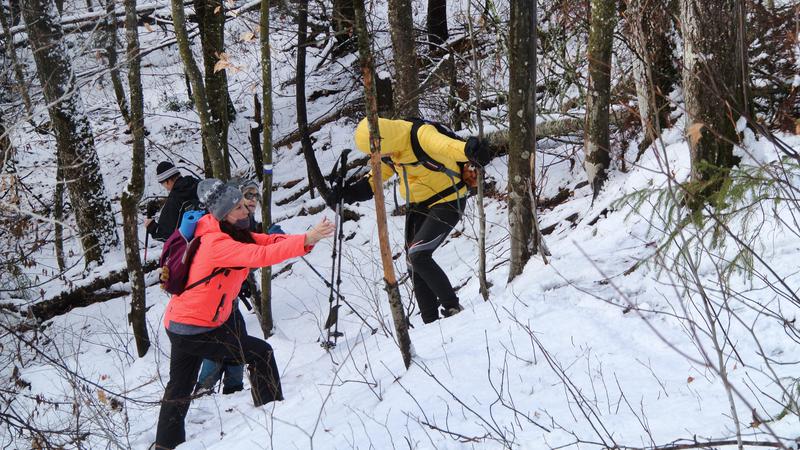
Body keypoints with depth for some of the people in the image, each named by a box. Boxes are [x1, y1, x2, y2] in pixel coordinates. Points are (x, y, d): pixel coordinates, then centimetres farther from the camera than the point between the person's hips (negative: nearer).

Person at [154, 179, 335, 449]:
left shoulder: (231, 233, 3)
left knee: (179, 390, 20)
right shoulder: (218, 244, -26)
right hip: (195, 331, -10)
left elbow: (265, 242, -6)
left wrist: (306, 238, -24)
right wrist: (306, 240, -44)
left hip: (178, 325, 10)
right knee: (260, 354, -2)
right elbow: (261, 255, -38)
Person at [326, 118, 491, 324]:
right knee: (414, 263, 7)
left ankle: (452, 308, -10)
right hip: (418, 205, 9)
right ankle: (431, 321, 15)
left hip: (446, 203, -9)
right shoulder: (388, 146, -3)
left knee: (418, 255, -21)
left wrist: (470, 150, -68)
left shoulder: (421, 135, -28)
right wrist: (349, 192, 6)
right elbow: (376, 176, 15)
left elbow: (447, 145, -47)